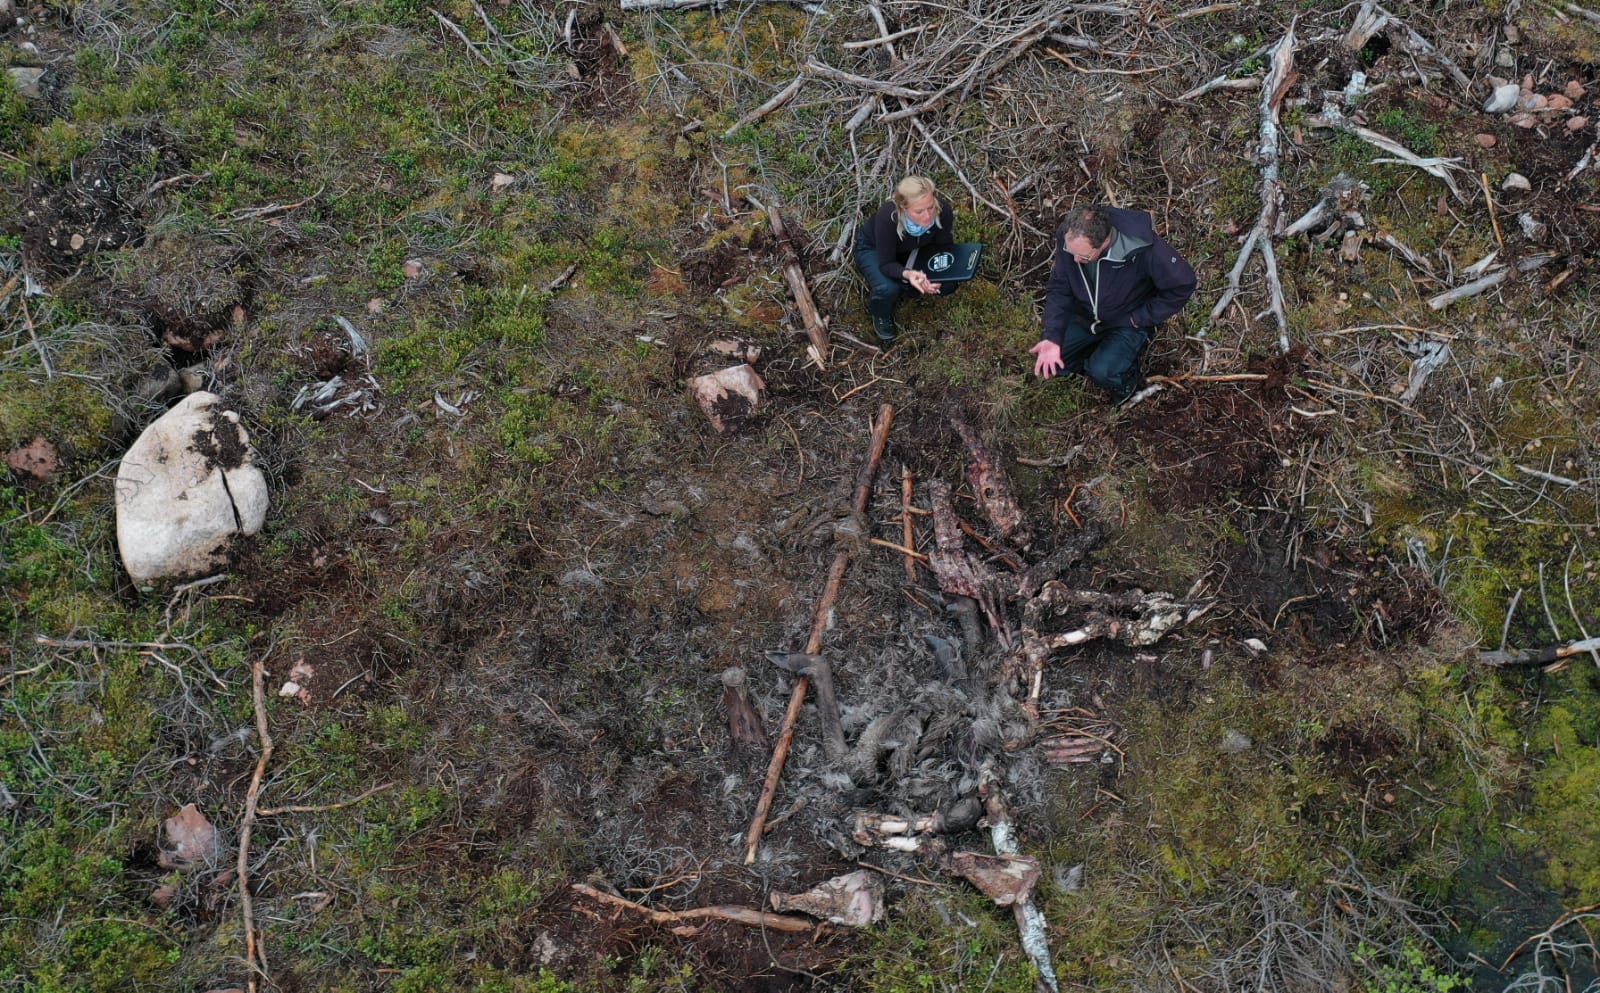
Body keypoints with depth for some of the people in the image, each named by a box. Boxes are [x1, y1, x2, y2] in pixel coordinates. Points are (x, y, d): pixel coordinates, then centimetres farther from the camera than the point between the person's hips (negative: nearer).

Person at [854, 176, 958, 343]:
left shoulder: (943, 210, -32)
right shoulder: (887, 217, -41)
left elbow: (944, 248, -16)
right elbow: (886, 263, -32)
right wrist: (906, 274, -54)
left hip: (913, 249, 4)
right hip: (873, 248, -4)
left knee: (948, 285, -14)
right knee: (888, 288, -32)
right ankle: (881, 316, 3)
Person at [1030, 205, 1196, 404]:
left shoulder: (1143, 248, -34)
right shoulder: (1067, 238, -23)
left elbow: (1182, 285, -22)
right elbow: (1059, 289, -13)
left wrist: (1139, 318, -18)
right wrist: (1052, 337, -26)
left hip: (1127, 324, -4)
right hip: (1085, 318, 4)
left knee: (1103, 372, -26)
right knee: (1045, 360, -9)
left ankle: (1127, 375, 9)